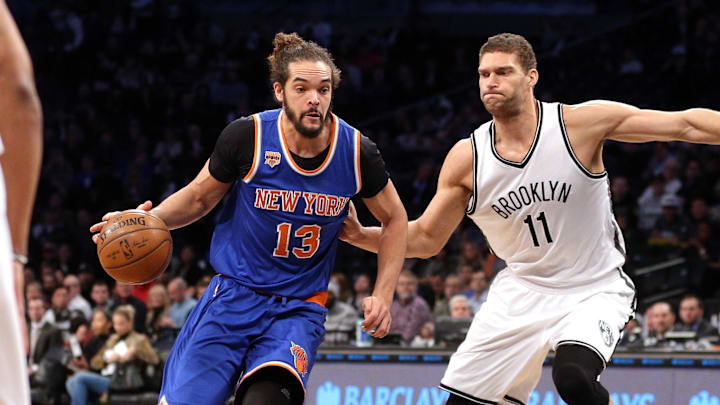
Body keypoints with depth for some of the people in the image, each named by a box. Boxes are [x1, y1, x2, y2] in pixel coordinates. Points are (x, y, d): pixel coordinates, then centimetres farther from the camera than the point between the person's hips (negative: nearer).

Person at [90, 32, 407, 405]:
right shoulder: (247, 137, -11)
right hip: (234, 293, 0)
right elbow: (200, 196, 6)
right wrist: (150, 219, -13)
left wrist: (383, 296, 0)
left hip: (299, 309, 0)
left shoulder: (356, 153, -8)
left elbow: (394, 219, 10)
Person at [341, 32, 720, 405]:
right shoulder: (467, 157, -4)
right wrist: (359, 235, -11)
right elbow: (425, 238, 5)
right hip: (522, 289, 4)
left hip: (595, 289, -4)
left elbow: (686, 124, -15)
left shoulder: (581, 123, -14)